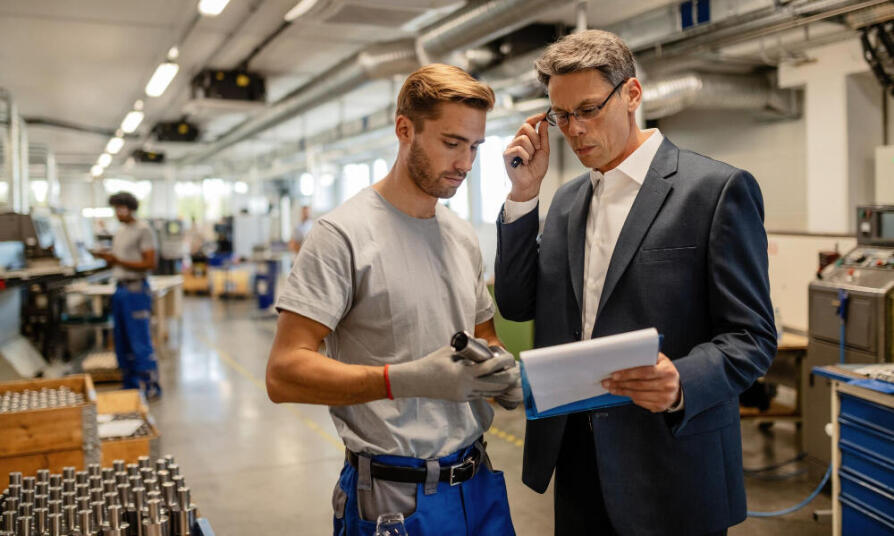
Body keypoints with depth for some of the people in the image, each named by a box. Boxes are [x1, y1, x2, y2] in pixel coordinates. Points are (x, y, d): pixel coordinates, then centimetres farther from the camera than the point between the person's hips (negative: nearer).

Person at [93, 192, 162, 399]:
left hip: (136, 289, -9)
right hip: (120, 289, 9)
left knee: (140, 342, -8)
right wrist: (106, 257, 0)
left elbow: (150, 264, -15)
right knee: (122, 342, 12)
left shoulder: (143, 230, -8)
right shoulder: (119, 231, 17)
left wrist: (118, 261, -18)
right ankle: (131, 387, 21)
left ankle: (150, 387, -1)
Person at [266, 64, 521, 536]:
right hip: (393, 496, -6)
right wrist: (408, 379, -29)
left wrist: (503, 374, -5)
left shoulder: (464, 237, 8)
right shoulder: (343, 234, -14)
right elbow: (284, 373, -19)